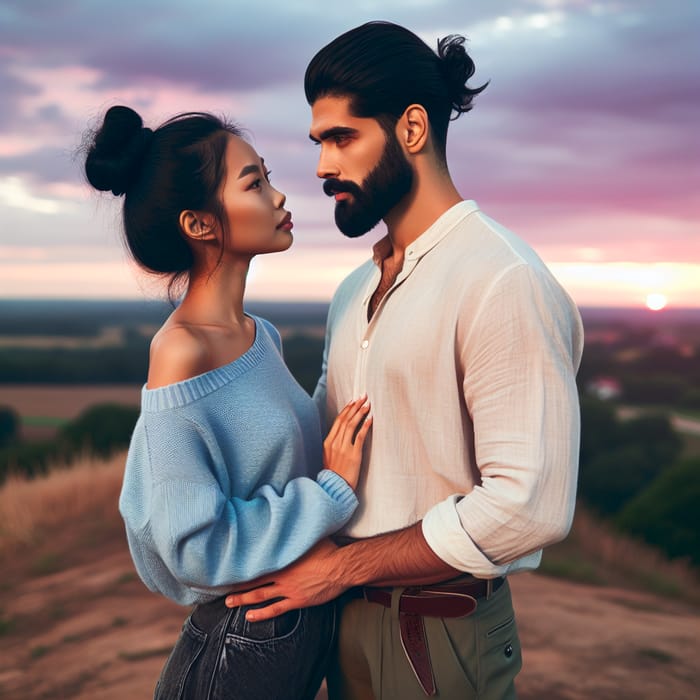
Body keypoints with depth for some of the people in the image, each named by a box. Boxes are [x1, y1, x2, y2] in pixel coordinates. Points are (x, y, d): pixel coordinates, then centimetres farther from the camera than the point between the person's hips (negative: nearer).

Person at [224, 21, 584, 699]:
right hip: (345, 613, 7)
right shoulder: (353, 293, 9)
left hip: (441, 638, -7)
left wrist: (344, 564, -18)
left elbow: (528, 505, -25)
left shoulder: (504, 284, -19)